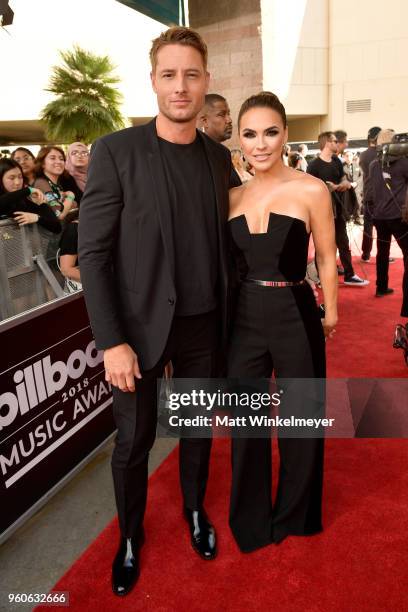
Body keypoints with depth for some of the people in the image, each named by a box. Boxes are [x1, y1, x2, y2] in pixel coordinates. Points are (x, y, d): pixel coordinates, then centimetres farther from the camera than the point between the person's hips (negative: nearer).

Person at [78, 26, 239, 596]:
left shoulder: (219, 157, 4)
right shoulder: (115, 151, -9)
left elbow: (224, 243, 10)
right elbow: (93, 254, -11)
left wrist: (230, 320, 7)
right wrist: (112, 341, -15)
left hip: (204, 325, 4)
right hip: (140, 326, -3)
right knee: (134, 442, 11)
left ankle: (195, 510, 46)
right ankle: (130, 535, 38)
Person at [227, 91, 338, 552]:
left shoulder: (310, 190, -8)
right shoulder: (233, 196, 4)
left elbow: (326, 259, 0)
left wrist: (330, 313, 3)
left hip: (295, 317, -3)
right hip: (244, 319, 4)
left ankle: (294, 515, 42)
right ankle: (250, 519, 40)